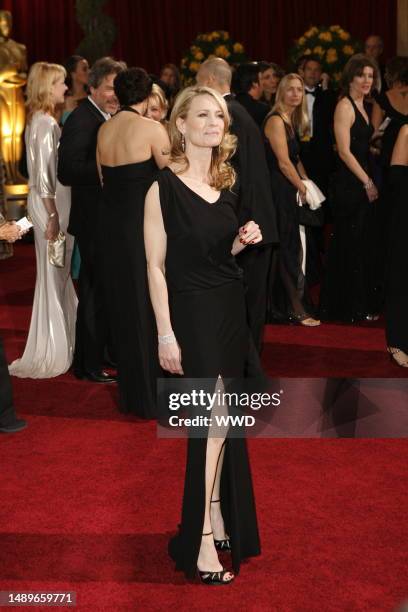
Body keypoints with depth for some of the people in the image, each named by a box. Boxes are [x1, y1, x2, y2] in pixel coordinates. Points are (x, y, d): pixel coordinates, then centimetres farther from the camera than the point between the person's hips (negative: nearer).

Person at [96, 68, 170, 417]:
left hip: (112, 221, 6)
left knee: (123, 306, 16)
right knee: (152, 308, 5)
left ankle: (131, 393, 25)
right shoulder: (152, 129, -12)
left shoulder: (104, 130, 7)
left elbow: (104, 177, 11)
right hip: (145, 221, -6)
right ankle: (156, 395, 13)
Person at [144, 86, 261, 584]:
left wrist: (240, 242, -2)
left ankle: (219, 516, 26)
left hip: (231, 307, 7)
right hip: (191, 312, -7)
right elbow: (156, 266, -12)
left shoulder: (223, 184, 8)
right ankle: (203, 540, -2)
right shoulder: (164, 188, -12)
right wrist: (165, 335, -16)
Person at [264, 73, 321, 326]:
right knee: (289, 250, -5)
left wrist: (307, 182, 6)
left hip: (289, 192, 9)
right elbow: (283, 162, -17)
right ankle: (298, 308, 0)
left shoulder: (293, 121, 15)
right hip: (279, 191, -9)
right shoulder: (276, 121, -13)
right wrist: (302, 188, -9)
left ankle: (283, 304, 22)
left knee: (288, 249, 12)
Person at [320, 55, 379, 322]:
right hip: (350, 184, -9)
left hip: (364, 184, 9)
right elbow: (345, 151, -15)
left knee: (364, 245, 12)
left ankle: (363, 305, 21)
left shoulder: (362, 107, 16)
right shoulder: (345, 106, -10)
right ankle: (352, 308, 6)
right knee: (351, 245, -3)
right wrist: (367, 182, -14)